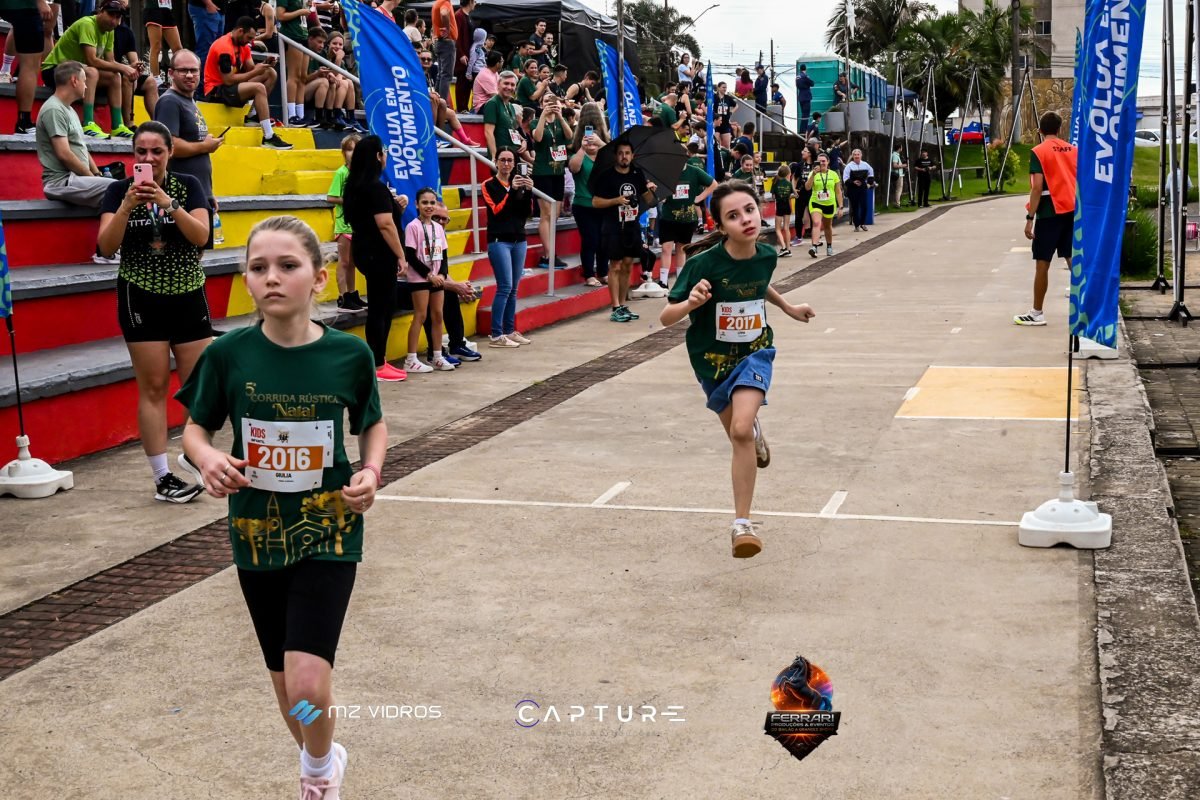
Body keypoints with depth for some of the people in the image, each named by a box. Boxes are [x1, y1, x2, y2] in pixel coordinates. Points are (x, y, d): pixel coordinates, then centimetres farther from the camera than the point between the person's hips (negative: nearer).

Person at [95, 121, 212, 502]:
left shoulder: (187, 185, 2)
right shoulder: (119, 190, 1)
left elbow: (201, 236, -11)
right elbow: (106, 247, -9)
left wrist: (168, 204, -25)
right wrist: (127, 206, -23)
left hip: (188, 296, 1)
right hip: (141, 299, -1)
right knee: (153, 387, -1)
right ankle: (163, 478, 2)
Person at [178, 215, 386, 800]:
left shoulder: (349, 354, -10)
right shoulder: (228, 355, -9)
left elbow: (373, 426, 6)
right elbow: (196, 428, 3)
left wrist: (371, 470, -13)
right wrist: (208, 459, -19)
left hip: (329, 531, -2)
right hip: (259, 532, 2)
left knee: (308, 684, -15)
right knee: (286, 683, 15)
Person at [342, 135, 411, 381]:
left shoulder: (356, 186, 12)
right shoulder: (376, 187, -17)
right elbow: (385, 225, -21)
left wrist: (395, 205, 8)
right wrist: (401, 256, -17)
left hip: (365, 251, 10)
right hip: (379, 254, -10)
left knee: (384, 306, 16)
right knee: (380, 307, -4)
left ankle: (379, 361, 21)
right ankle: (377, 367, 1)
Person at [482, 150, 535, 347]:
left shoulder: (518, 183, 13)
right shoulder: (489, 185, -1)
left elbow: (525, 214, 5)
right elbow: (496, 210, -14)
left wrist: (528, 192, -9)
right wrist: (511, 190, -21)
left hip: (519, 240, 6)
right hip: (499, 241, -6)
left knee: (513, 289, 5)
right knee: (505, 287, -13)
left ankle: (509, 331, 10)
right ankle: (496, 336, -12)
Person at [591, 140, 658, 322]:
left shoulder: (638, 174, 9)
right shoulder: (607, 176, -5)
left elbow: (648, 200, 15)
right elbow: (595, 202, -7)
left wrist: (651, 190, -6)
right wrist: (616, 200, -18)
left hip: (632, 227, 5)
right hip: (614, 228, -5)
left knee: (627, 266, 9)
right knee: (615, 266, -5)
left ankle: (623, 305, 17)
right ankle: (616, 309, -4)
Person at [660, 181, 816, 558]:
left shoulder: (766, 256, -13)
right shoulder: (704, 263, -25)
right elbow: (665, 317, -23)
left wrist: (788, 307, 19)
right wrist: (691, 303, -41)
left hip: (754, 352, 0)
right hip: (712, 358, 0)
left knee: (741, 431, -22)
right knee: (739, 434, 17)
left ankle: (741, 523, -11)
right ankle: (755, 431, 58)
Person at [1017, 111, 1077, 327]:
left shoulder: (1038, 152, -7)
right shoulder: (1073, 150, 9)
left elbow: (1037, 187, -14)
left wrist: (1030, 218, -13)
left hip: (1050, 212, -5)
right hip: (1072, 211, 5)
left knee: (1042, 263, 2)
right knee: (1073, 260, 9)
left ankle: (1036, 314, 7)